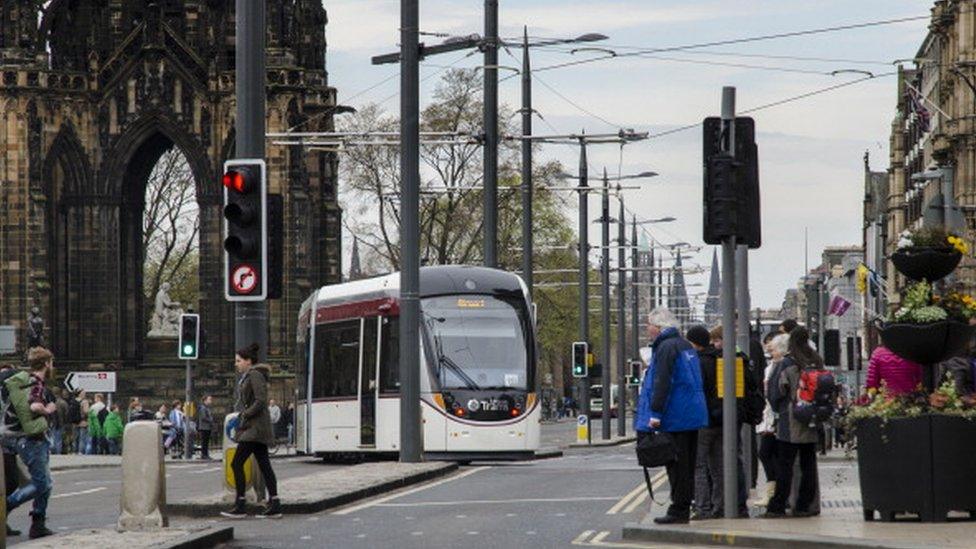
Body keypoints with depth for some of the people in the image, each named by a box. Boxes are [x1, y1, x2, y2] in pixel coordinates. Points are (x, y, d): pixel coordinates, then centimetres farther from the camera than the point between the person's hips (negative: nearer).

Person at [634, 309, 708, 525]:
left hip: (675, 417, -9)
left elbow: (662, 383, -21)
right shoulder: (685, 345, 18)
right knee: (687, 465, 12)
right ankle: (683, 509, 17)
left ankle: (678, 511, -6)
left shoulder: (666, 347, -13)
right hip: (693, 416, 9)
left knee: (676, 465, -7)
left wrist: (656, 414, -21)